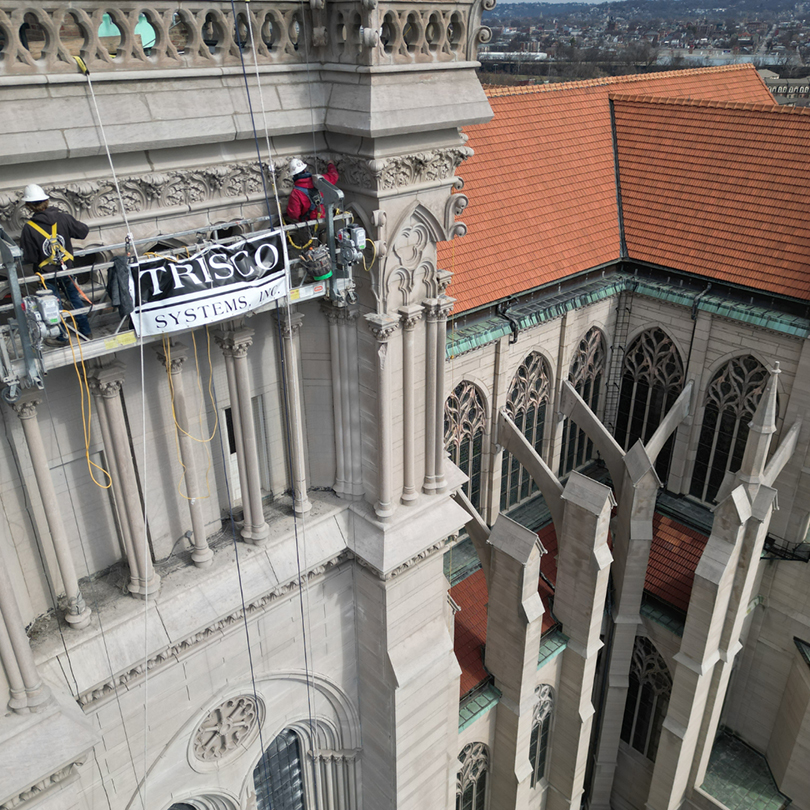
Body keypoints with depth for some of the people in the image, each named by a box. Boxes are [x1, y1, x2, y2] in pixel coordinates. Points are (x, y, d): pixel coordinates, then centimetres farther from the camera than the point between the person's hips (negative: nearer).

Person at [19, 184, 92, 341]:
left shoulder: (29, 228, -18)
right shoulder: (63, 218, -13)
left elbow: (28, 258, -15)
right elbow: (84, 231, 1)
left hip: (46, 273, -2)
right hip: (67, 268, 3)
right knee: (75, 298, 18)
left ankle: (62, 336, 23)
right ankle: (86, 331, 26)